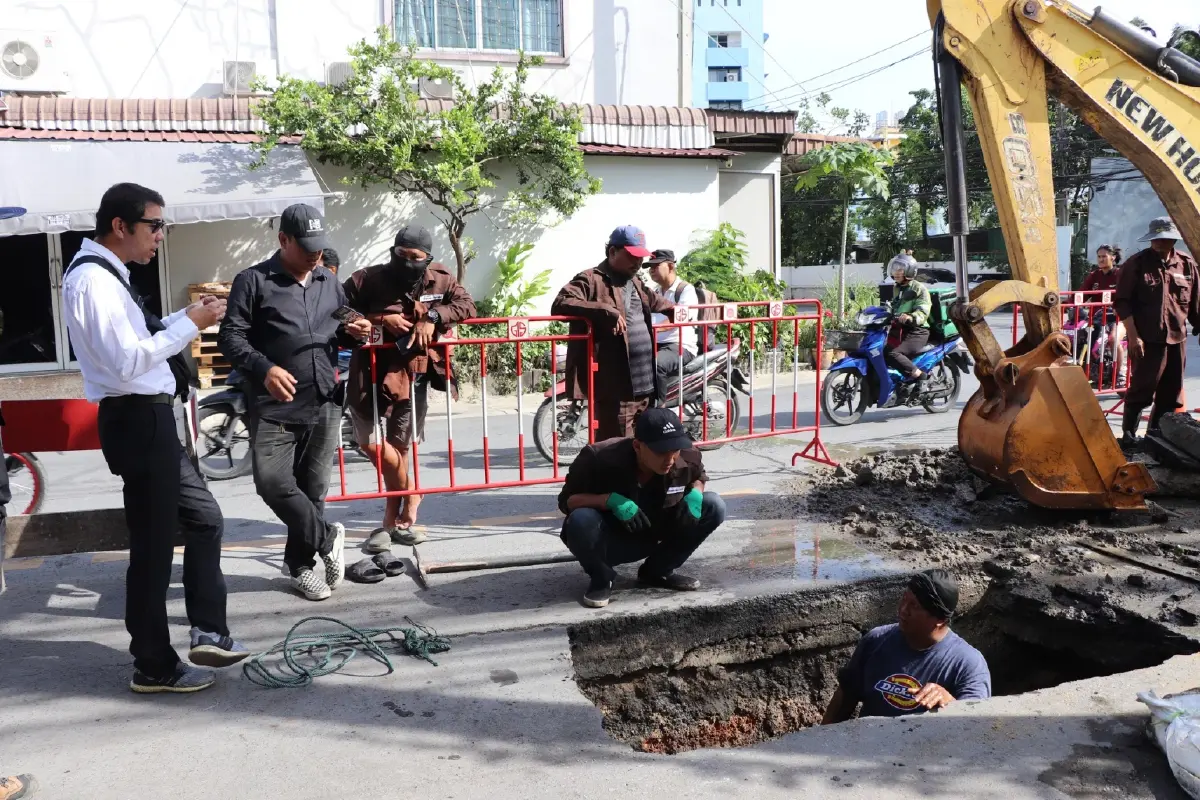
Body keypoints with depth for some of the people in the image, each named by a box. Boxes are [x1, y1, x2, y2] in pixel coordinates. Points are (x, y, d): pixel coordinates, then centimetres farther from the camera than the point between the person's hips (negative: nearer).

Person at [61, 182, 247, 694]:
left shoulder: (106, 275, 15)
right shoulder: (93, 279, -17)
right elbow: (127, 362, -24)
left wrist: (187, 317, 8)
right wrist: (190, 325, -18)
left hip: (148, 420, 11)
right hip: (137, 422, -11)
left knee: (204, 518, 16)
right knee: (153, 545, 0)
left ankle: (208, 632, 23)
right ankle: (154, 667, 15)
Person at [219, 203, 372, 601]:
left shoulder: (330, 283, 17)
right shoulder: (253, 281, 0)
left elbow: (342, 331, 30)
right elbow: (231, 336, -6)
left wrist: (356, 331, 5)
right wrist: (264, 368, -23)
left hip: (324, 405, 4)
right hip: (274, 406, -4)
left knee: (312, 489, 8)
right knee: (274, 483, -15)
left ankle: (300, 564, 24)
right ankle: (327, 538, 7)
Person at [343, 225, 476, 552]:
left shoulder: (440, 280, 0)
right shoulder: (369, 278, -7)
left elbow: (467, 306, 0)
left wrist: (433, 316, -16)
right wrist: (379, 320, -18)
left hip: (413, 374, 1)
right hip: (372, 370, -1)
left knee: (398, 447, 5)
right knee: (371, 443, -5)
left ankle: (392, 521, 21)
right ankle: (410, 500, 19)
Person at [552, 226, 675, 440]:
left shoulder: (635, 282, 22)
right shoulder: (591, 280, -8)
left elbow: (654, 301, 44)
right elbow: (560, 305, -24)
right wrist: (606, 311, -29)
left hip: (643, 384, 9)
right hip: (615, 385, -9)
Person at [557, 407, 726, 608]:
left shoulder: (687, 458, -17)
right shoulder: (601, 458, -29)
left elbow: (699, 477, 8)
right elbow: (566, 500, -20)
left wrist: (694, 494, -17)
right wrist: (610, 499, -37)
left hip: (654, 536, 4)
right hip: (610, 541, -4)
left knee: (714, 506, -13)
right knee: (580, 521, -38)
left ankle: (657, 571, 3)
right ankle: (601, 579, -4)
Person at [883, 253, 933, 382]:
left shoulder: (918, 288, -5)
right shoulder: (897, 288, 22)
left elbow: (922, 312, -20)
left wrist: (910, 317, -40)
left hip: (916, 332, -9)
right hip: (900, 330, 9)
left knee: (891, 354, -30)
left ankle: (920, 378, -22)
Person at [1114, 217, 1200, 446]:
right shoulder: (1136, 264, -4)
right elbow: (1122, 301, -7)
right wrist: (1133, 335, -13)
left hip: (1177, 339, 5)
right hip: (1147, 339, -5)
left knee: (1171, 393, 9)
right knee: (1141, 389, -6)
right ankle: (1128, 433, 5)